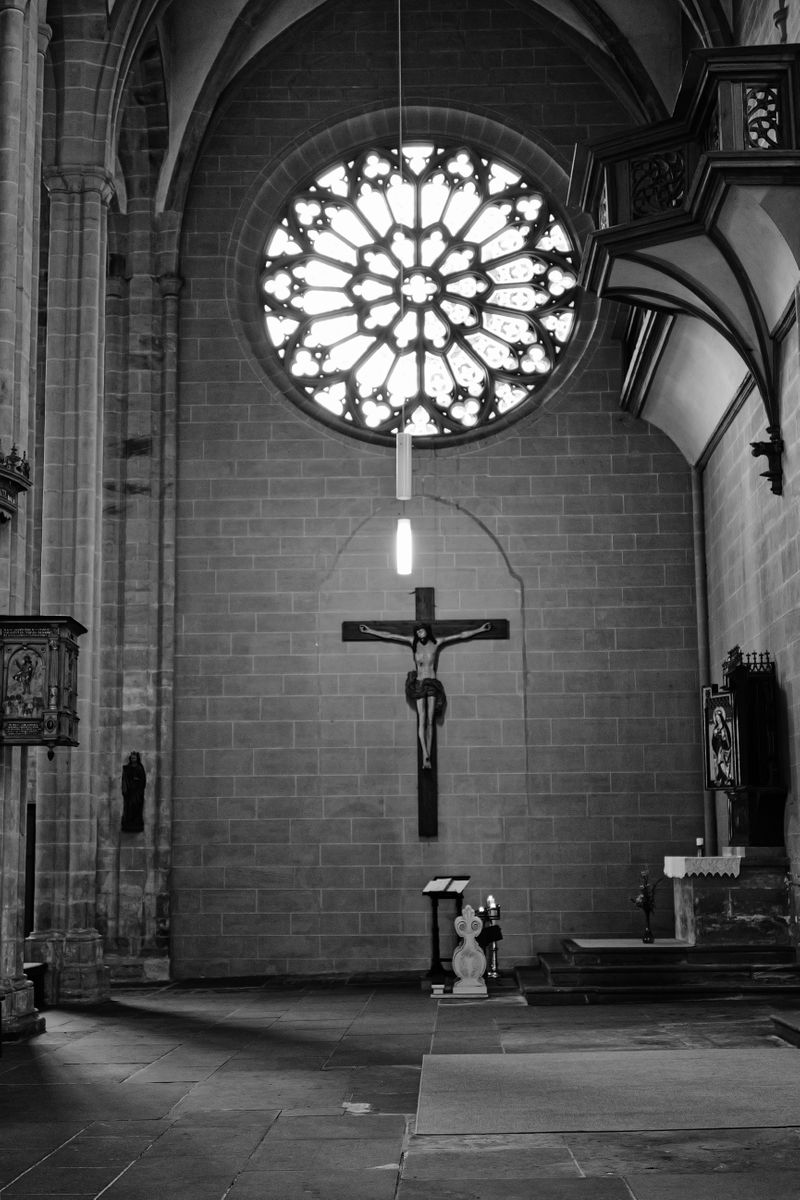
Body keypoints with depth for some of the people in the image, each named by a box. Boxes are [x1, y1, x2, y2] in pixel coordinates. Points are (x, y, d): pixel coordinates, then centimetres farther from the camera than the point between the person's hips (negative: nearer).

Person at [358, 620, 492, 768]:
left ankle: (427, 758, -3)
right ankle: (425, 755, -25)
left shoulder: (437, 643, 6)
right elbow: (388, 636, 10)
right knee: (422, 720, -13)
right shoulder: (413, 642, 7)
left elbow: (462, 635, 9)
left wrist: (480, 629, 10)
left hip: (433, 684, 0)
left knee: (430, 721, -3)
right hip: (419, 684, 0)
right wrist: (370, 631, 12)